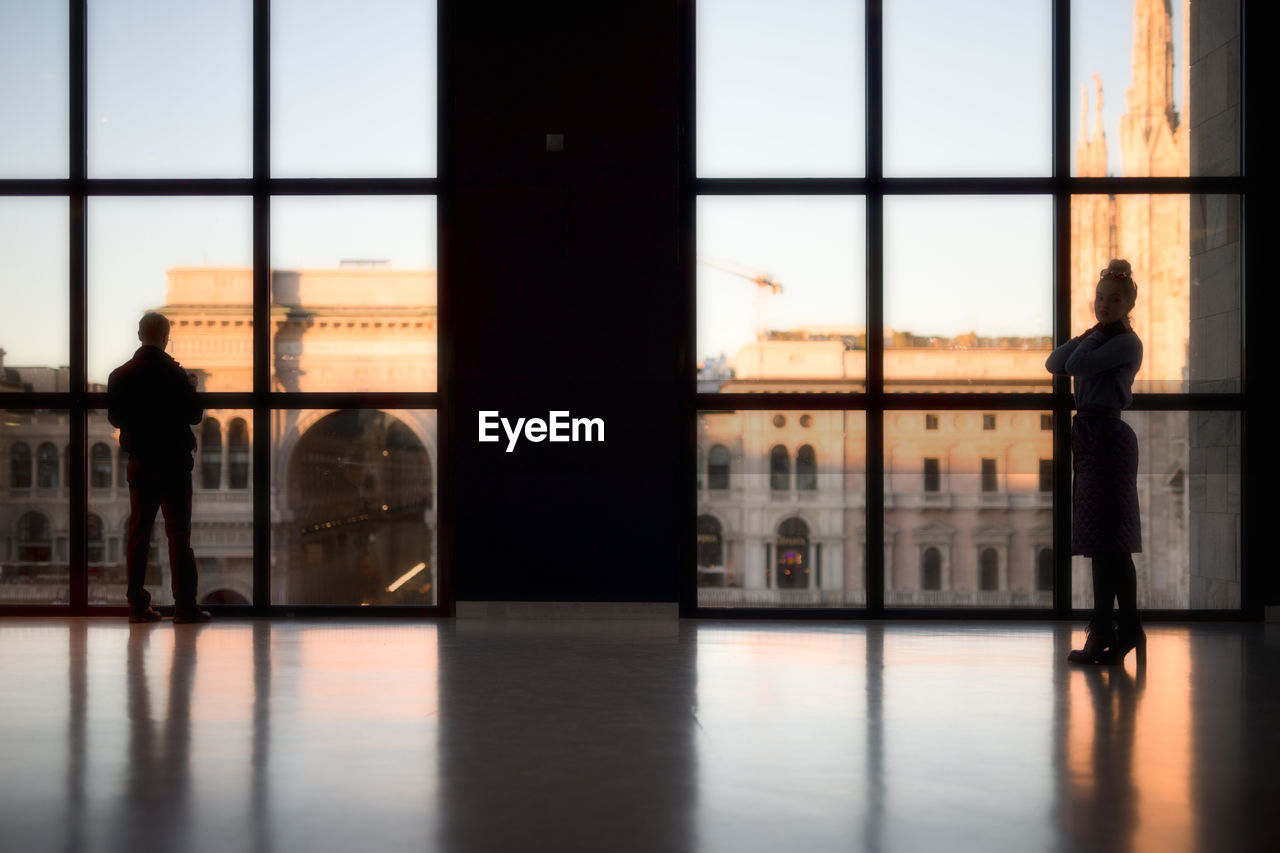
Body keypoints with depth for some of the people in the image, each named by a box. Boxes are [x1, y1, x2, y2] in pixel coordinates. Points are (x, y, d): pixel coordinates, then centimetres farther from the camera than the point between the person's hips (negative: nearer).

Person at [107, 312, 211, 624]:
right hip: (173, 461, -4)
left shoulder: (120, 375, 1)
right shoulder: (175, 373, -10)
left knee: (138, 533, 8)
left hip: (139, 463, 4)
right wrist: (190, 388, 10)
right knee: (178, 533, -1)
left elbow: (115, 418, 8)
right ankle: (185, 605, -3)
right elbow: (194, 415, -7)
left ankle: (137, 605, 8)